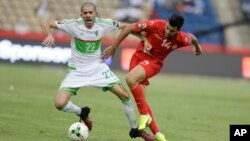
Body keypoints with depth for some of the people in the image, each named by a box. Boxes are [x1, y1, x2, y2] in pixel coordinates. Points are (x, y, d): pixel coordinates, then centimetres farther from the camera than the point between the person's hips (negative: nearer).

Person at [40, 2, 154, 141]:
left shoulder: (103, 24, -13)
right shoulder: (73, 24, -20)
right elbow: (46, 24, -17)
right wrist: (49, 35, -39)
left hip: (98, 68, 2)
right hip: (76, 71, -2)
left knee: (124, 95, -7)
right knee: (60, 104, -17)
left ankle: (135, 129, 16)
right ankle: (82, 113, 17)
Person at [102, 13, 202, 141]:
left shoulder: (181, 39, -18)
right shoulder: (156, 25, -21)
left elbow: (192, 38, 8)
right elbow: (129, 28, -12)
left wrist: (197, 46, 30)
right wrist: (113, 47, -9)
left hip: (154, 62, -2)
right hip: (139, 55, 2)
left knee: (130, 79, -33)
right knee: (140, 99, -1)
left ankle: (145, 115, -20)